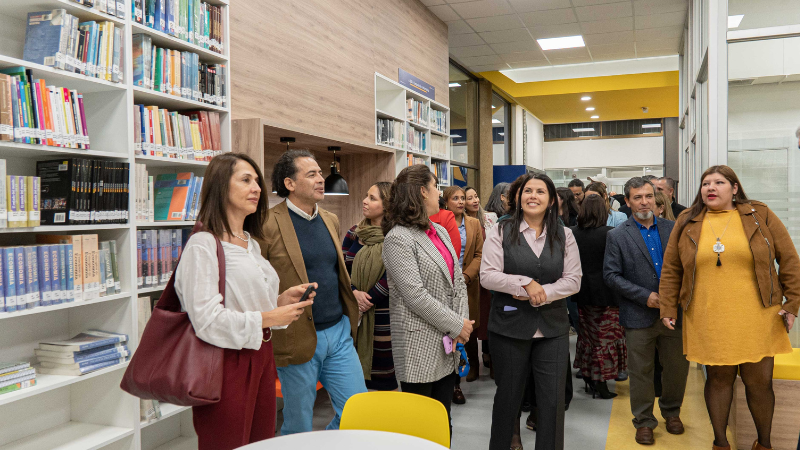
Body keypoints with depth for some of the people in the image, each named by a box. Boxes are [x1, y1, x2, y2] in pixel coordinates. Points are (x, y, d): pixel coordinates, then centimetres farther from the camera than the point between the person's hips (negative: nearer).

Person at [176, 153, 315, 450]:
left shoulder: (250, 244, 15)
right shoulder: (203, 245, -13)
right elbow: (207, 320, -20)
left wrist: (283, 300, 4)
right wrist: (267, 318, -14)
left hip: (260, 357, 8)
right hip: (227, 363, -8)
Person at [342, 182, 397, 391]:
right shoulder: (355, 233, 9)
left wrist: (369, 299, -12)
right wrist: (354, 292, -11)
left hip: (384, 315, -4)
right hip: (356, 312, 5)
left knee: (384, 366, 2)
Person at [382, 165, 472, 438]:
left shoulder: (440, 231, 13)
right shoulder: (398, 238, -13)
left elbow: (457, 280, 13)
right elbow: (415, 295, -19)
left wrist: (462, 321, -1)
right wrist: (456, 325, -13)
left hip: (449, 344, 8)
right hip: (420, 346, -7)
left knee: (443, 420, 15)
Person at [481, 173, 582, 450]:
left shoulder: (564, 236, 6)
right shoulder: (501, 232, -2)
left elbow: (573, 280, 0)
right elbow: (487, 276, -9)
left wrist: (541, 294, -13)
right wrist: (525, 283, -18)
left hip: (553, 328, 2)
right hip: (509, 326, -1)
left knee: (553, 400, 4)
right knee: (508, 396, 13)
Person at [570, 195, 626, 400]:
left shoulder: (572, 233, -4)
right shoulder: (609, 234, -15)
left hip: (582, 294, 4)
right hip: (606, 294, -4)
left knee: (587, 335, 17)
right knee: (605, 337, 4)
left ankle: (588, 378, 26)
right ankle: (601, 383, 6)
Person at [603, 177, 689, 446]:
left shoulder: (672, 228, 6)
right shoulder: (617, 236, -3)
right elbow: (611, 275, -7)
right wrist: (644, 296, -14)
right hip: (639, 317, -3)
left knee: (678, 367, 14)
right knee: (641, 372, 6)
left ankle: (672, 411, 38)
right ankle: (644, 422, 22)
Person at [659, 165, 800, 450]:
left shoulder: (759, 215, 3)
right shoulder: (687, 223, 5)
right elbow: (671, 269, 8)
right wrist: (668, 309, 4)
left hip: (756, 320, 0)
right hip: (708, 322, 1)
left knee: (759, 382, 5)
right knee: (718, 378, 8)